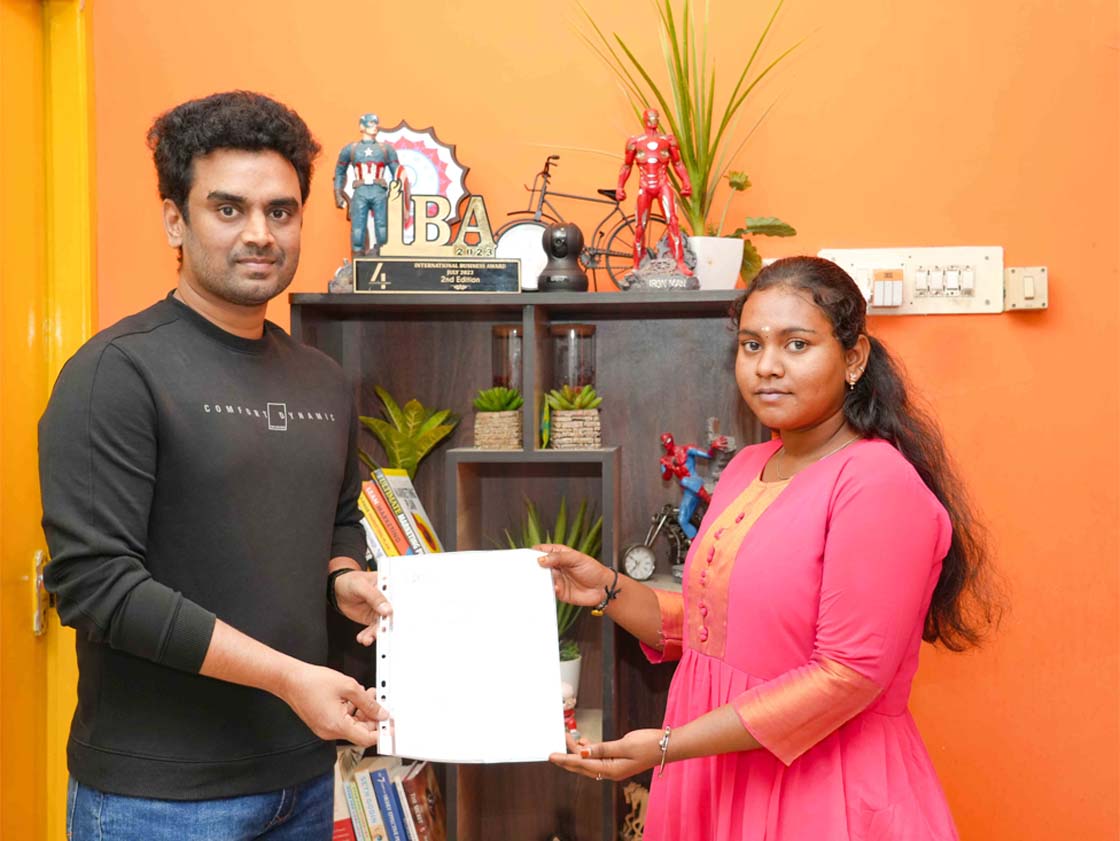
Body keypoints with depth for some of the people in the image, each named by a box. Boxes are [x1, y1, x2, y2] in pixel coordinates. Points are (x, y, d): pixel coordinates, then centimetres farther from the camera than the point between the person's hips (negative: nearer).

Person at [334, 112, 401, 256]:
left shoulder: (386, 149, 13)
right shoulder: (350, 149, 13)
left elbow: (397, 174, 13)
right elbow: (339, 172, 18)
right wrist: (338, 195, 11)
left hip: (380, 193, 0)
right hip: (360, 194, 0)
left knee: (383, 234, -4)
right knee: (357, 232, -4)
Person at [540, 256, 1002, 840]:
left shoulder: (879, 484, -19)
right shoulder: (747, 468, 7)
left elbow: (848, 674, -22)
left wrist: (668, 746, -22)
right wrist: (608, 591, 1)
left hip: (819, 791, -7)